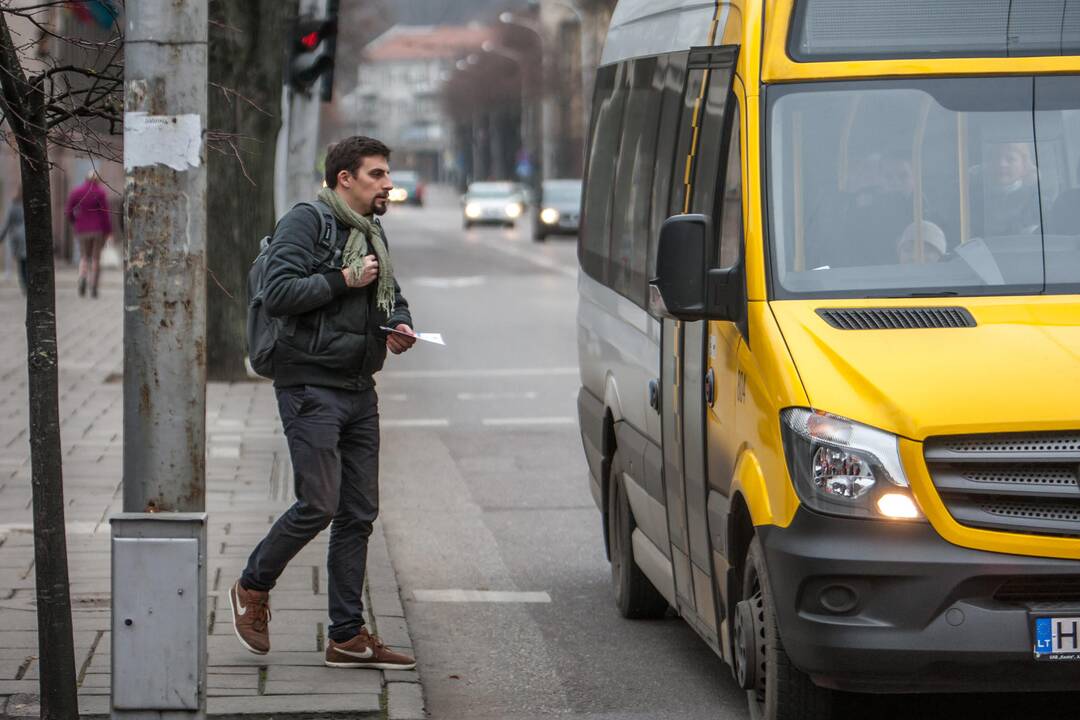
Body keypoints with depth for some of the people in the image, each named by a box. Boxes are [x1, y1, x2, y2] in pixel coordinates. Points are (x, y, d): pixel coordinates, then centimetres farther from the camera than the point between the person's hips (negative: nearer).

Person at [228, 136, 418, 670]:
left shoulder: (373, 232, 18)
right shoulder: (305, 222, -8)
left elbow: (392, 295, 29)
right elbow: (279, 292, -19)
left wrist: (398, 325, 8)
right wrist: (343, 280, -17)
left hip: (359, 390, 8)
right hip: (310, 385, -8)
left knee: (359, 513, 6)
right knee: (319, 505, -12)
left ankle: (347, 636, 10)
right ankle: (253, 588, 12)